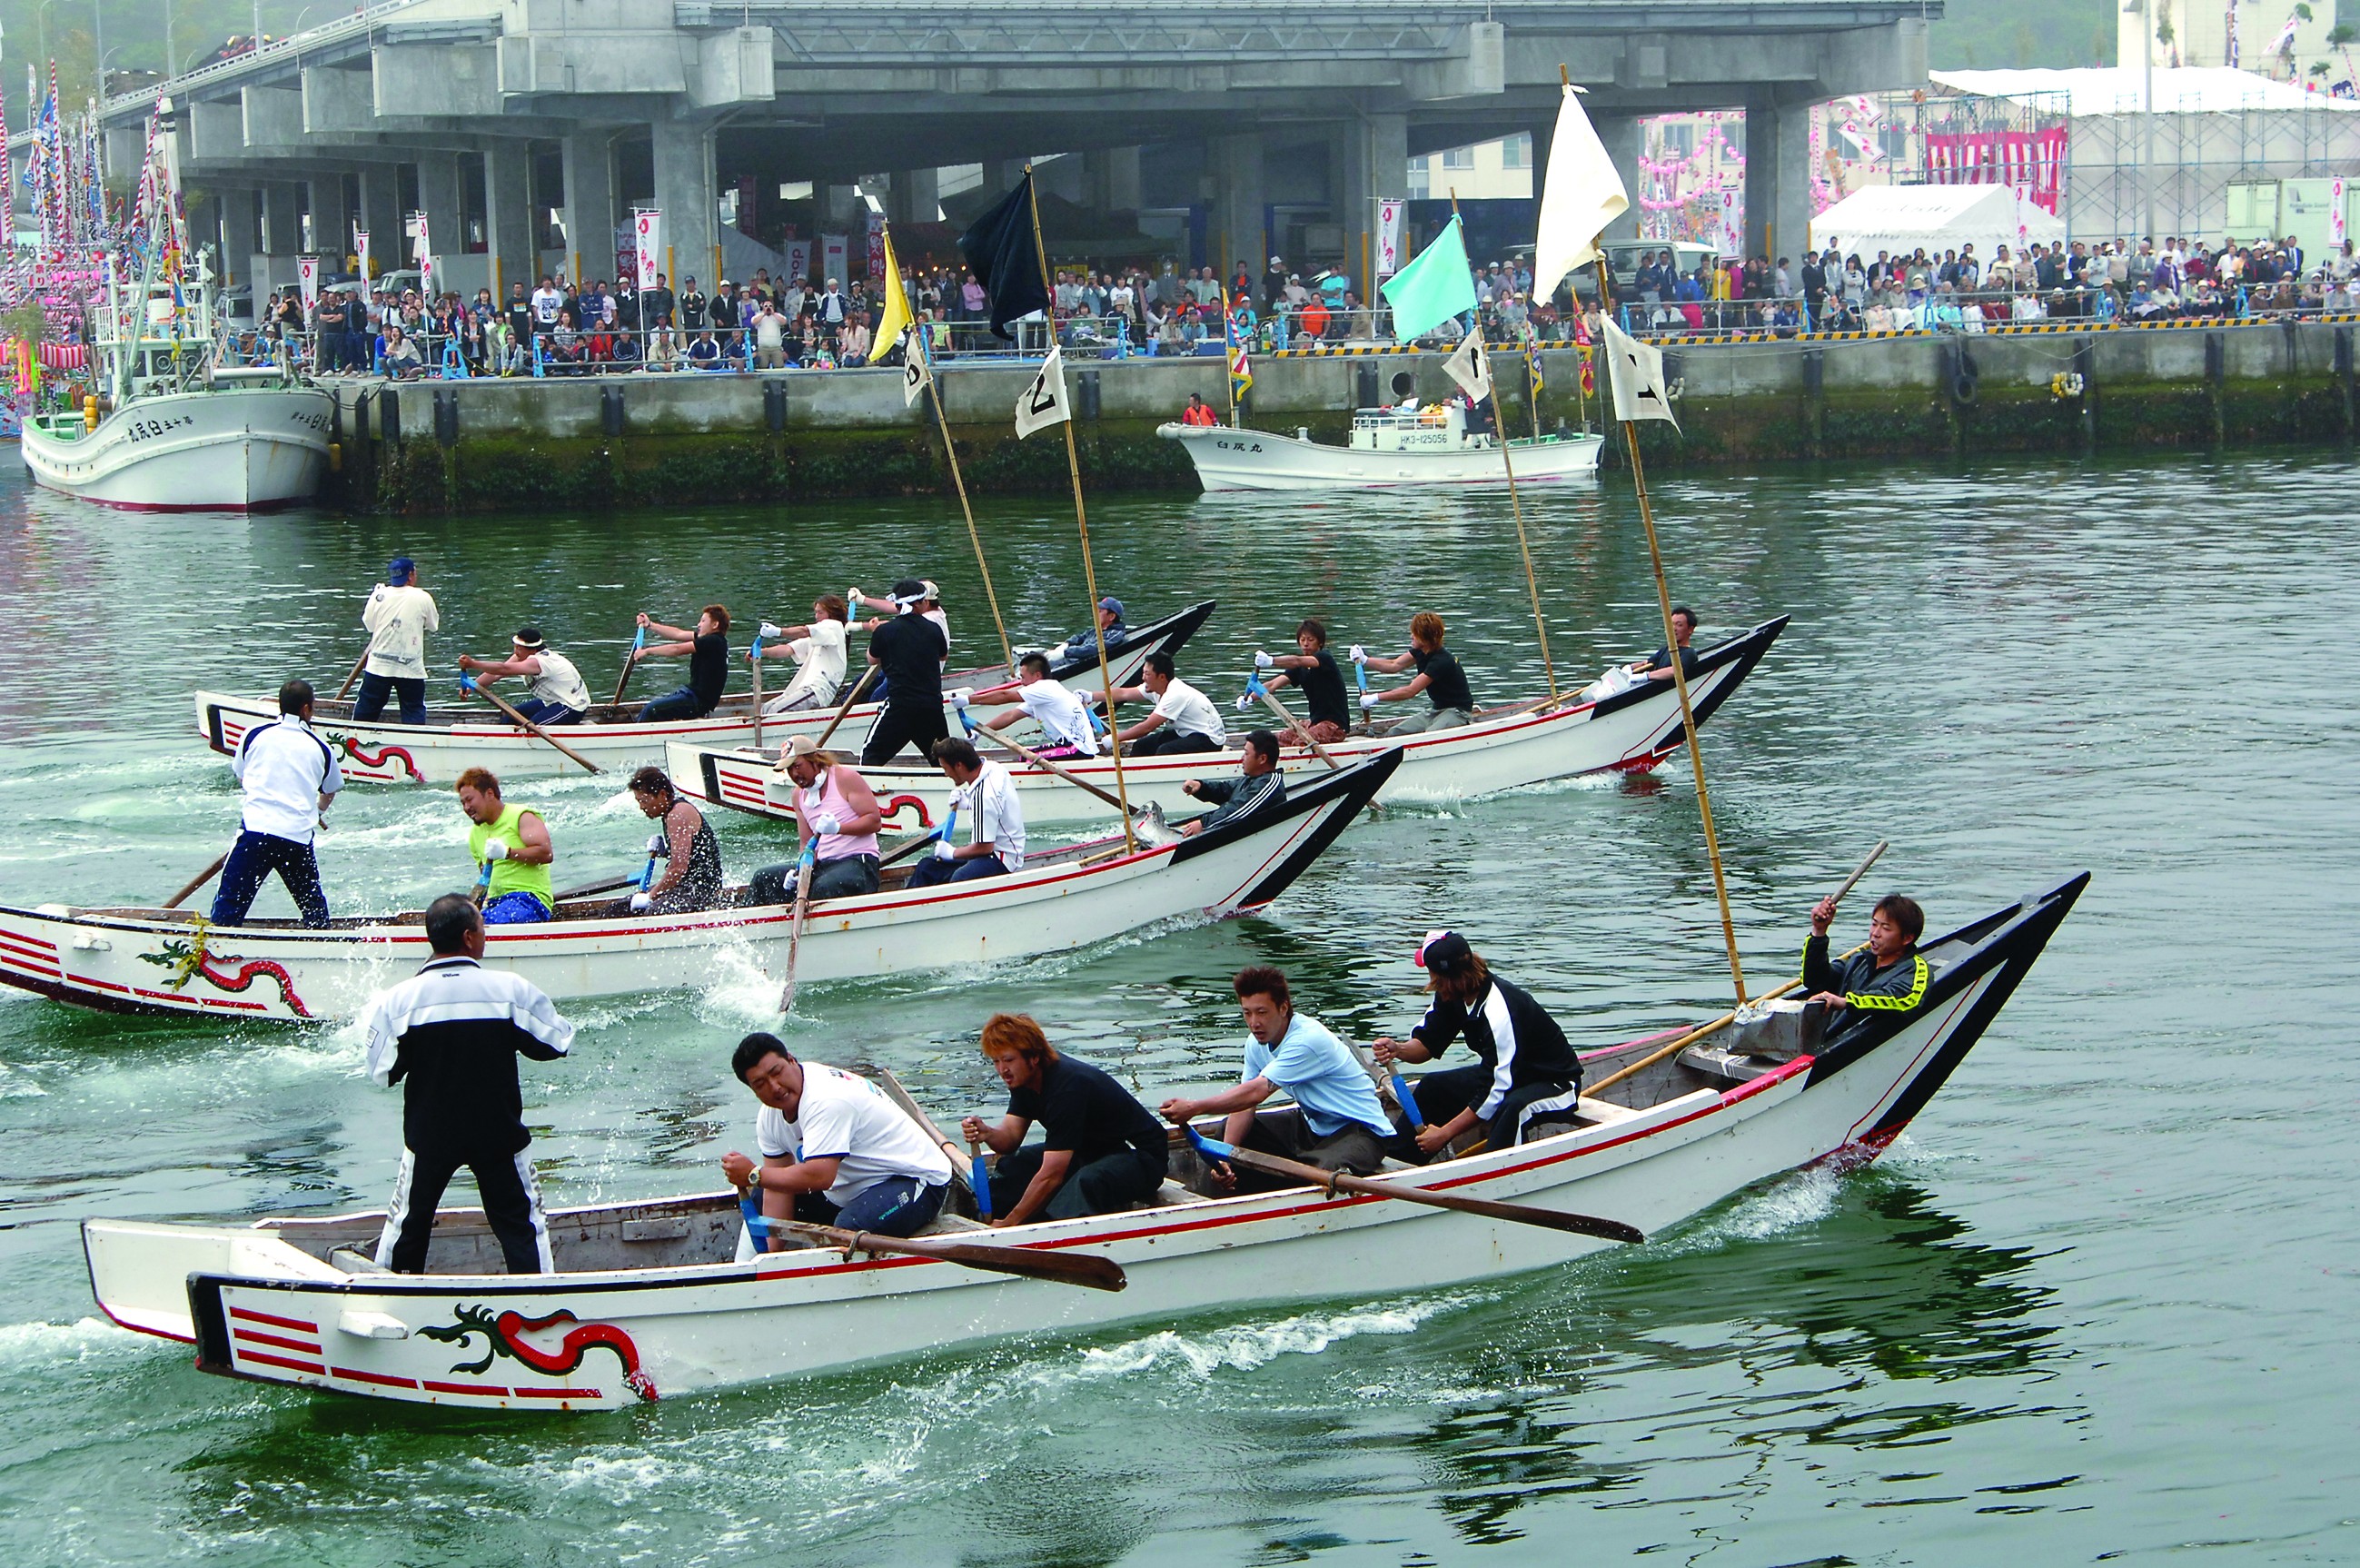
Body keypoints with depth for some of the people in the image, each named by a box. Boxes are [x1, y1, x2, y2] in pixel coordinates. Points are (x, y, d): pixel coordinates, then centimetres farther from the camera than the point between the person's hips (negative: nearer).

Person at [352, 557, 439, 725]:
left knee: (365, 710, 12)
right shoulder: (423, 598, -7)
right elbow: (433, 626, 7)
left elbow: (368, 625, 7)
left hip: (378, 667, 2)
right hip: (411, 668, -2)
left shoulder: (378, 595, -3)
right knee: (414, 712, 6)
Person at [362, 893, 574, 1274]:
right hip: (499, 1134, -1)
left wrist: (369, 1024, 11)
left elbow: (383, 1074, -5)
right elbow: (556, 1045, -2)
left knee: (407, 1223, 16)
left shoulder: (399, 999, -11)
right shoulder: (511, 989, -13)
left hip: (428, 1136, 1)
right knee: (521, 1225, 8)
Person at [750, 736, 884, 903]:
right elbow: (807, 843, 14)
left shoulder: (845, 778, -6)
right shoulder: (799, 795, 15)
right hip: (823, 865, 8)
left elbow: (875, 821, -12)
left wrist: (838, 828, -27)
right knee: (763, 878, -1)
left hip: (858, 863, -8)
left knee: (825, 887, -39)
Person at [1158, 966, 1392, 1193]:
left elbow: (1256, 1093, -34)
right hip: (1315, 1127, 9)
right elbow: (1245, 1103, -4)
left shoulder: (1309, 1040, -28)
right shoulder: (1257, 1043, -1)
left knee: (1322, 1169, -40)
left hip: (1360, 1131, -9)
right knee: (1231, 1132, 2)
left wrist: (1194, 1108, -38)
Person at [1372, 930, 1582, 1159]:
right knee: (1432, 1086, 0)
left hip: (1555, 1083, -9)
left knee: (1510, 1107, -40)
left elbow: (1497, 1090, -33)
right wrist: (1398, 1049, -23)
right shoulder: (1451, 996, -9)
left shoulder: (1499, 1013, -34)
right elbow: (1427, 1044, 1)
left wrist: (1445, 1133, -30)